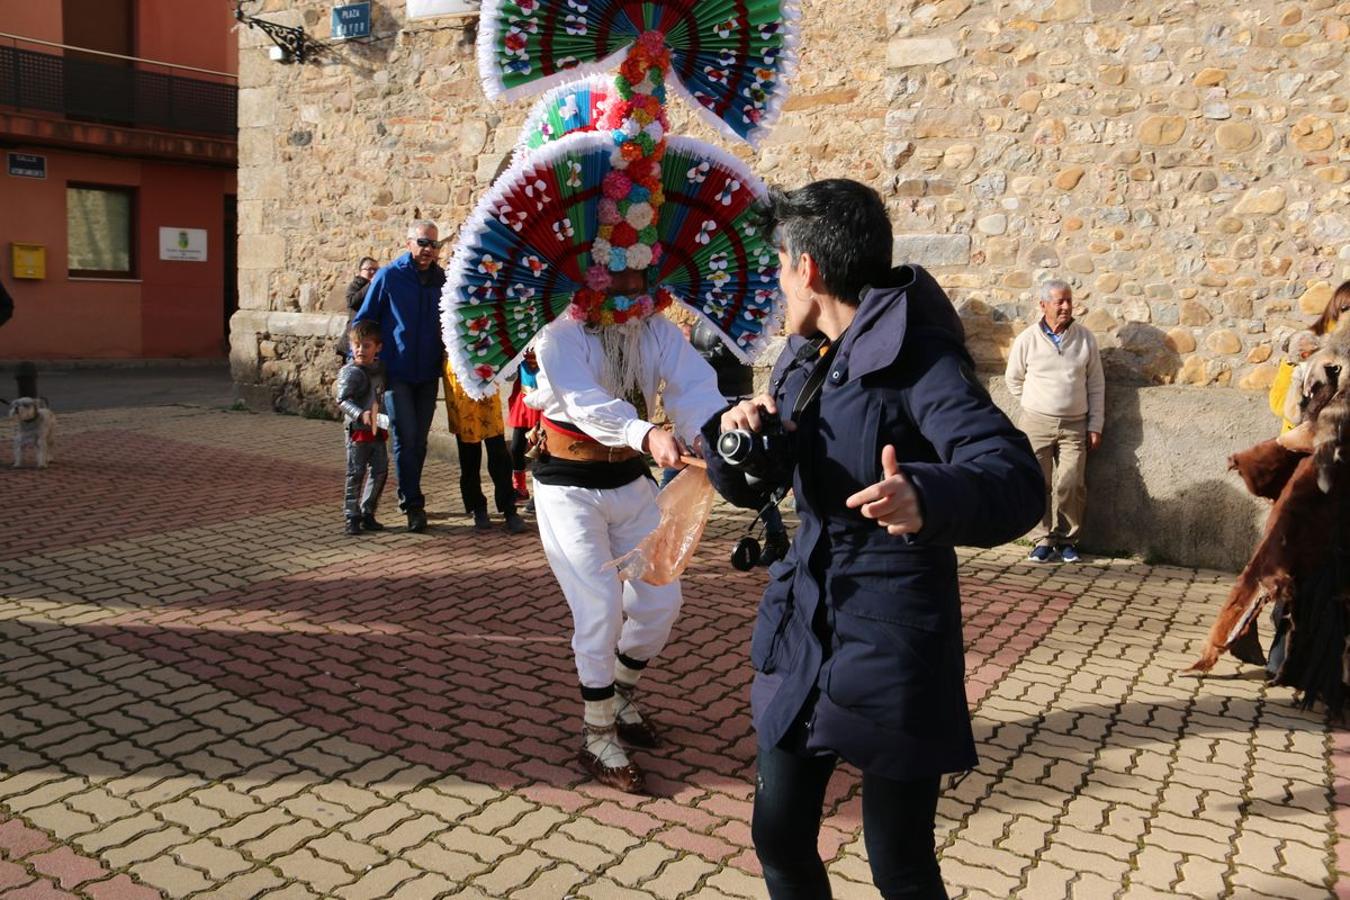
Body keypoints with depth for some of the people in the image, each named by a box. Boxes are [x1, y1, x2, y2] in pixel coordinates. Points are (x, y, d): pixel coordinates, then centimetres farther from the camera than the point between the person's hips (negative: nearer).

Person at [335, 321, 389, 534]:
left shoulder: (380, 368, 8)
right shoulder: (350, 372, -11)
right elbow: (343, 400, -18)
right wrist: (360, 414, -32)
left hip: (378, 429, 6)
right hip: (358, 430, -6)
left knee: (380, 471, 8)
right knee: (356, 473, -1)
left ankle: (367, 513, 20)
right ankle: (352, 516, 8)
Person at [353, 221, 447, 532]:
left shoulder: (442, 279, 4)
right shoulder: (388, 276, -5)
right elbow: (363, 320, 1)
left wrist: (446, 351, 3)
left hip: (428, 373, 4)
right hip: (396, 371, -4)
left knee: (419, 440, 11)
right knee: (406, 437, -9)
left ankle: (410, 497, 25)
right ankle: (413, 504, -3)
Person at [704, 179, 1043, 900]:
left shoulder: (917, 357, -16)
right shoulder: (802, 358, 7)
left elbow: (1019, 482, -28)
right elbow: (748, 489, 14)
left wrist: (925, 497, -49)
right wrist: (733, 433, -9)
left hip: (890, 638, -7)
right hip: (801, 621, 7)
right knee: (778, 839, 14)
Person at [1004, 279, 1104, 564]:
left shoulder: (1085, 338, 4)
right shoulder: (1027, 340, 0)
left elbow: (1096, 385, 7)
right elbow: (1014, 379, 14)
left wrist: (1095, 426, 4)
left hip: (1074, 426, 0)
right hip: (1037, 423, 0)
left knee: (1071, 485, -7)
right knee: (1039, 485, -1)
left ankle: (1067, 540, 8)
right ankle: (1046, 539, 10)